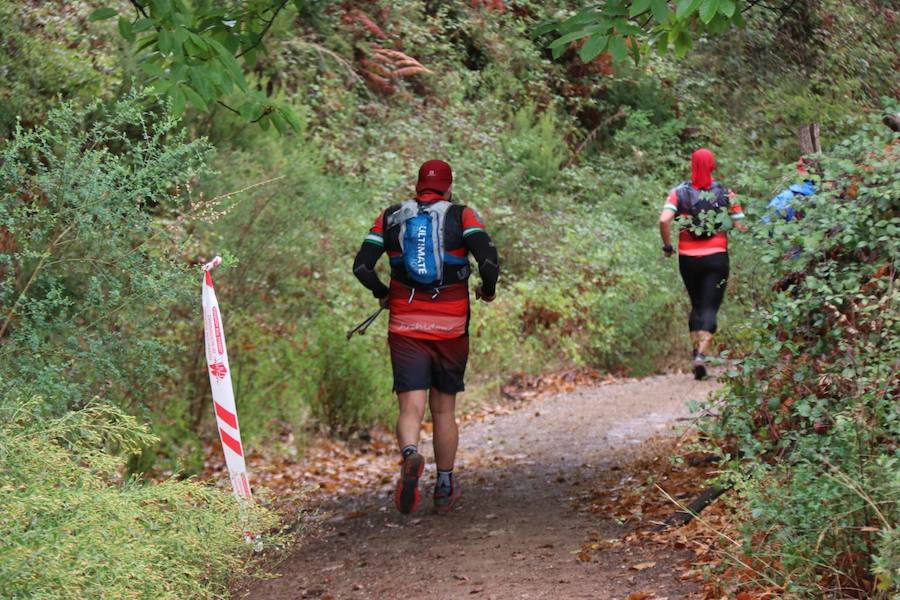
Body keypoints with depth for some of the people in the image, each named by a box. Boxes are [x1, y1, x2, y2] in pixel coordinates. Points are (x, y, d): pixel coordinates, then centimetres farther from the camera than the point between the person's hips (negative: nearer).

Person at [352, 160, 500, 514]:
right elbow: (488, 259, -15)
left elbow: (361, 267, -2)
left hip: (405, 329, 0)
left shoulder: (390, 218, 5)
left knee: (411, 409, -5)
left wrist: (382, 294, 16)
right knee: (443, 411, 13)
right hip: (451, 329, 0)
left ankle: (410, 455, -36)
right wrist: (488, 289, 5)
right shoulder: (462, 216, 0)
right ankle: (444, 489, 22)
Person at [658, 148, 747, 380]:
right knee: (710, 307, -2)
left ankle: (696, 350, 14)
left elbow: (664, 220, -15)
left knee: (696, 305, 18)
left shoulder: (679, 193, -1)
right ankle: (702, 354, -20)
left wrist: (667, 245, -1)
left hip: (688, 258, 2)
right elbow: (740, 227, -3)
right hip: (717, 257, -2)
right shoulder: (725, 193, -1)